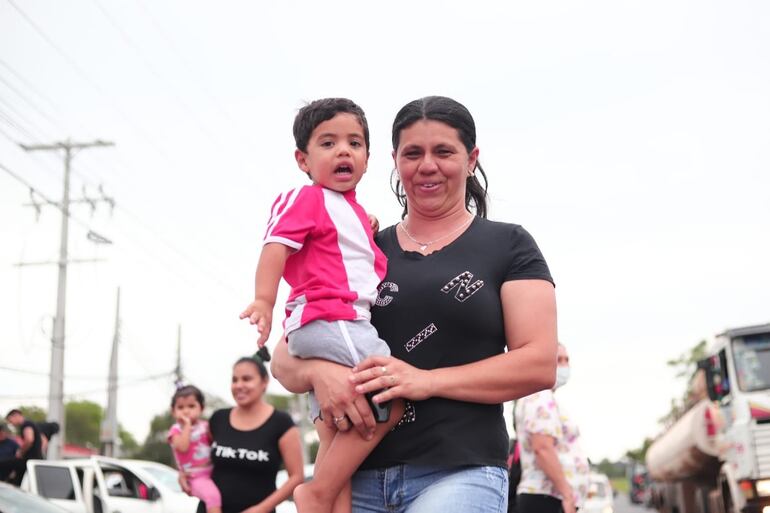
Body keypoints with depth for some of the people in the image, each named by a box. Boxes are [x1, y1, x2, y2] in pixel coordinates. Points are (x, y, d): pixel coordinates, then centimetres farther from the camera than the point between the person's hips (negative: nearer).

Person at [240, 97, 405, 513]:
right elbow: (276, 245, -17)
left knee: (336, 437, 8)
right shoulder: (306, 198, -3)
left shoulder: (355, 212, 24)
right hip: (328, 321, -10)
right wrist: (264, 300, -30)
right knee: (390, 401, -16)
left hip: (350, 324, 10)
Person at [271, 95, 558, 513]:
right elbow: (284, 361, 11)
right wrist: (318, 372, -12)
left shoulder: (508, 245, 7)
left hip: (460, 473, -3)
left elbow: (539, 365, -3)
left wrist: (426, 381, -14)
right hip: (359, 478, 3)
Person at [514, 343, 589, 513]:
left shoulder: (540, 398, 23)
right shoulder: (541, 398, -10)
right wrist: (567, 494, -22)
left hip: (541, 498, 11)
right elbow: (542, 448, -22)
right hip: (548, 499, -11)